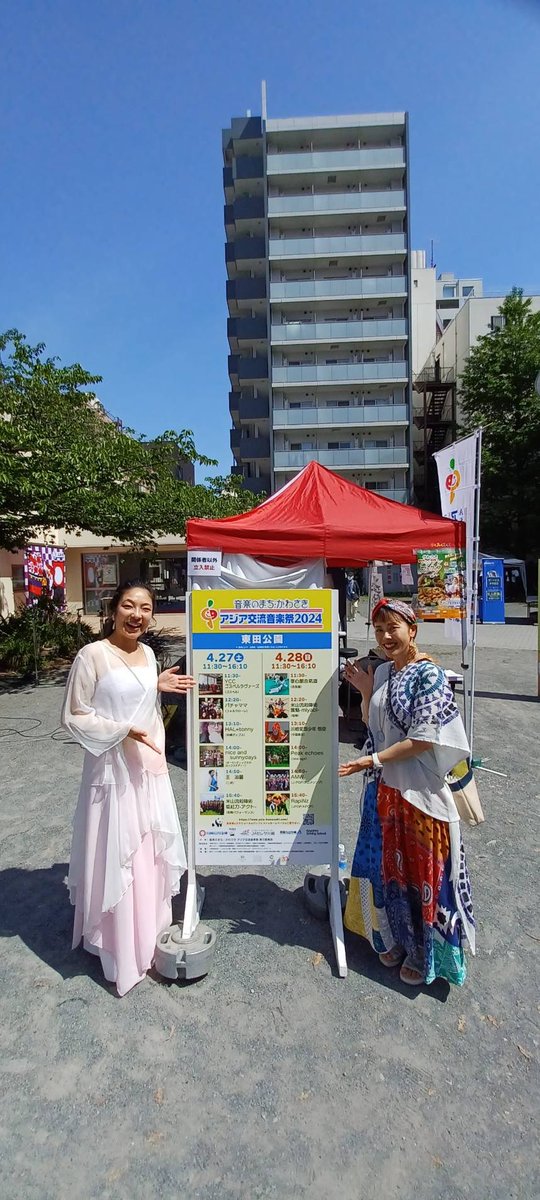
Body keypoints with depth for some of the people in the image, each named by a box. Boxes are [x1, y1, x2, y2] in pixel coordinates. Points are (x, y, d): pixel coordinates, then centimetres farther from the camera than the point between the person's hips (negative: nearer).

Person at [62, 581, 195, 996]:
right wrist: (124, 732, -20)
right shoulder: (93, 655, -16)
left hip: (150, 768, 7)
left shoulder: (147, 653, 5)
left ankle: (150, 933, 41)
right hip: (113, 769, -7)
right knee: (116, 857, 6)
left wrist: (157, 687, 2)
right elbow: (74, 717, -14)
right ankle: (120, 947, 27)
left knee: (150, 851, 19)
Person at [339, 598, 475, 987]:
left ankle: (425, 953, 31)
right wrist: (365, 691, 0)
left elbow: (424, 739, -20)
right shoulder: (382, 672, 6)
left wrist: (374, 760, -19)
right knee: (390, 866, 18)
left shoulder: (429, 675, -16)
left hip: (420, 790, -6)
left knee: (422, 870, 10)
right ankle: (398, 938, 40)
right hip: (384, 788, 7)